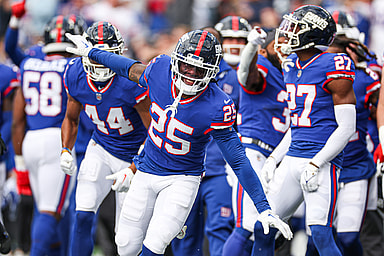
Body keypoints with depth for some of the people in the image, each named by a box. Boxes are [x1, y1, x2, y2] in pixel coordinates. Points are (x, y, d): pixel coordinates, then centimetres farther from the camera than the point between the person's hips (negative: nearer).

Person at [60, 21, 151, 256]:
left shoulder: (131, 82, -28)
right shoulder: (76, 76, -11)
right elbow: (71, 119, 8)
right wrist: (65, 151, -8)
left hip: (134, 156, -3)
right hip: (101, 149, 4)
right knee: (83, 217, -15)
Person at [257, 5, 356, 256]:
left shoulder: (333, 69, -12)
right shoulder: (292, 68, 14)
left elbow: (346, 127, -13)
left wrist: (315, 165, -18)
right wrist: (275, 158, 15)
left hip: (322, 162, -8)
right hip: (293, 159, 8)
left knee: (321, 234, -16)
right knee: (262, 229, 7)